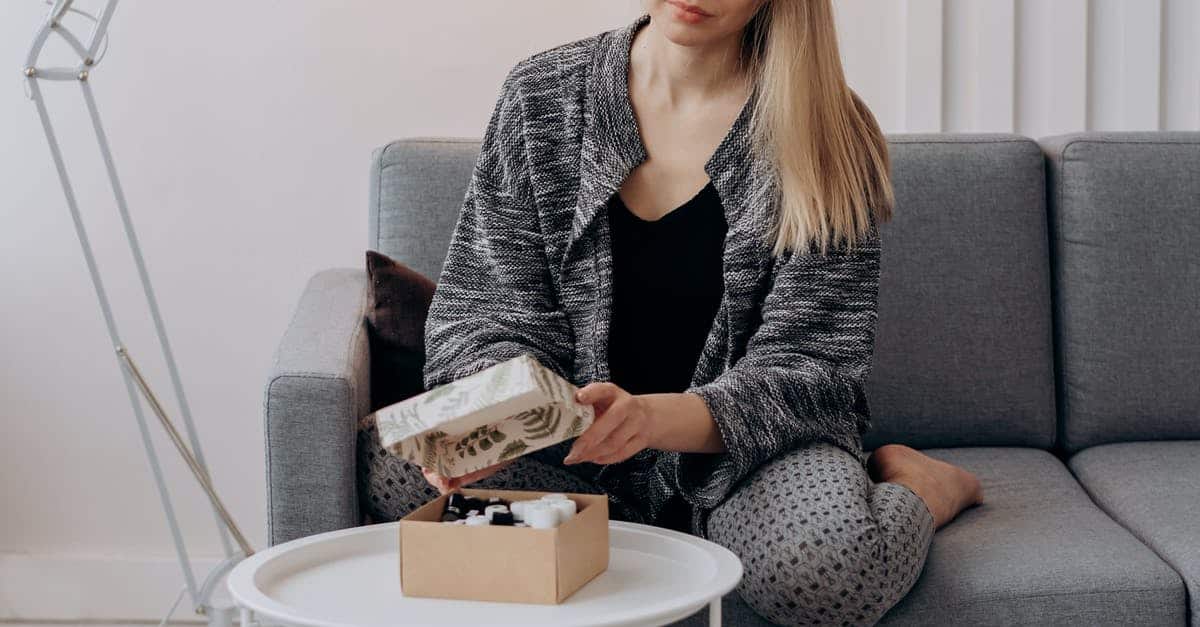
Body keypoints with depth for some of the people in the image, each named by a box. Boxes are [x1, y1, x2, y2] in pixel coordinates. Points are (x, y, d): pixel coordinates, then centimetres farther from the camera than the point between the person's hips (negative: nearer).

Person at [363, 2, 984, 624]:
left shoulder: (825, 134, -9)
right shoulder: (541, 94, -1)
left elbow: (806, 367, -13)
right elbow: (492, 314, -3)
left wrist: (653, 417, -34)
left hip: (747, 448, -3)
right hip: (571, 446, 3)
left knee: (820, 563, -36)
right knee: (396, 474, -25)